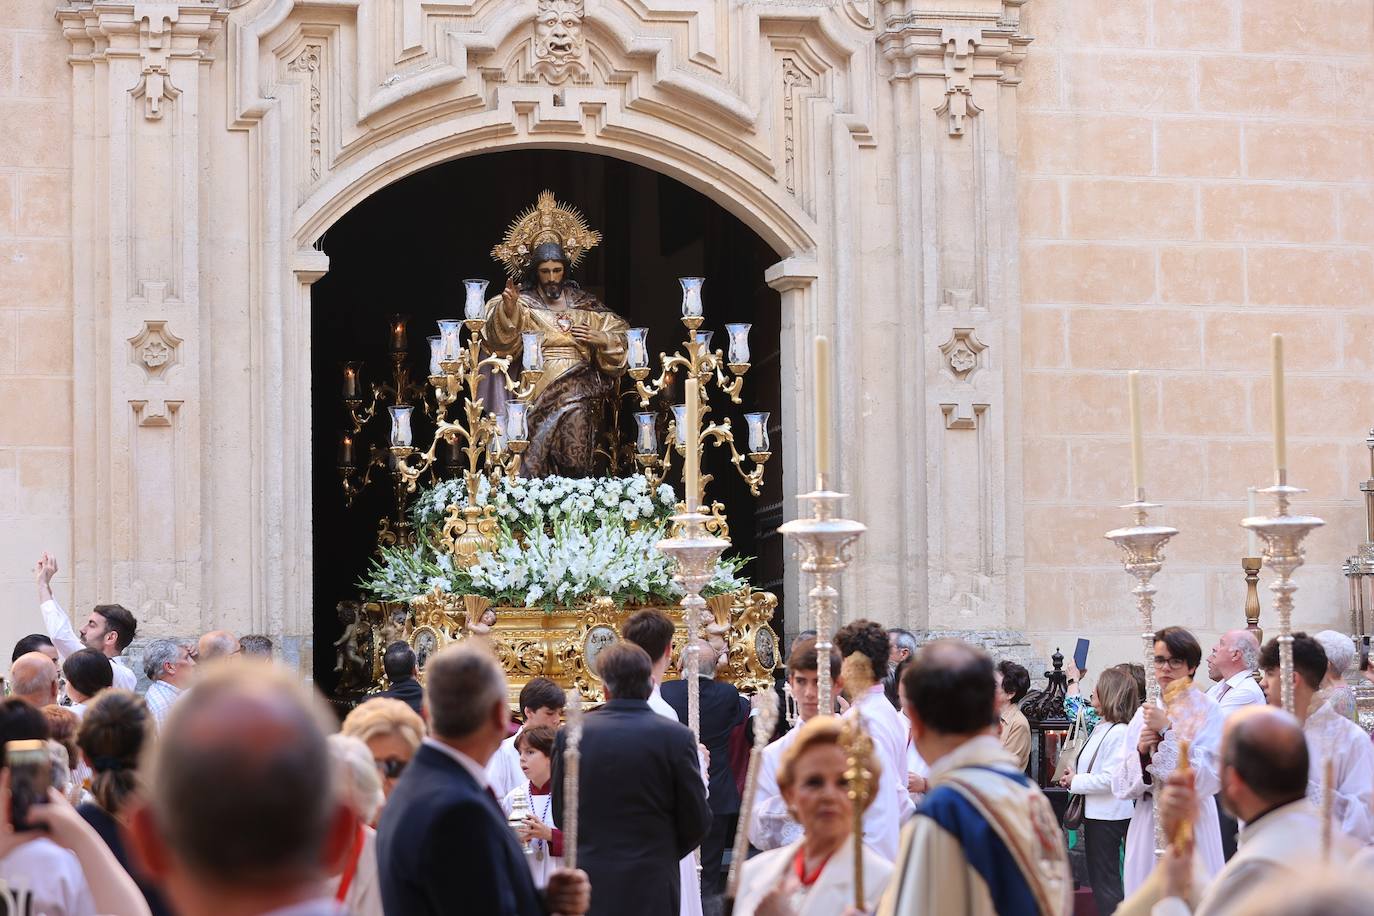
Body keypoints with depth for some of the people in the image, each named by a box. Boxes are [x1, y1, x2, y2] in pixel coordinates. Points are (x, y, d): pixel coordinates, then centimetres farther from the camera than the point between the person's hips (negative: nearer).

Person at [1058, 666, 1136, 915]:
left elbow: (1111, 779, -25)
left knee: (1106, 883, -3)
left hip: (1109, 817, -10)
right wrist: (1073, 778, 1)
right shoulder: (1100, 728, 11)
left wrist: (1076, 781, -15)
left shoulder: (1119, 733, -19)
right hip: (1094, 813, 10)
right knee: (1098, 880, 17)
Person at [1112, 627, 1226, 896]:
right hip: (1147, 823, 4)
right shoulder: (1144, 714, 9)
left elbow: (1205, 779, -14)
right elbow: (1122, 786, 6)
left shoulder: (1208, 712, -4)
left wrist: (1167, 732, -16)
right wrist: (1141, 751, -12)